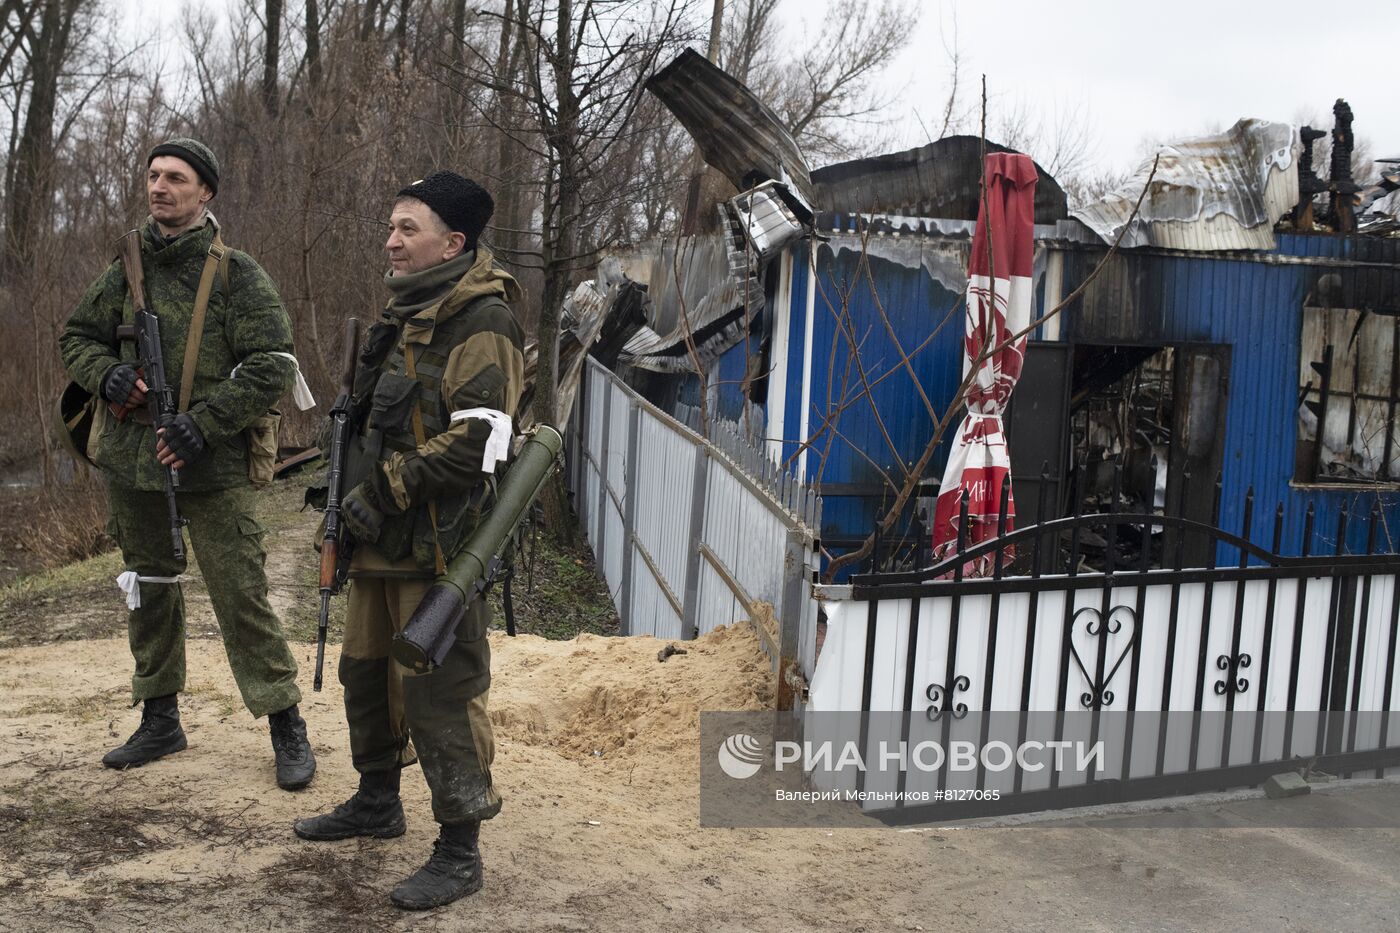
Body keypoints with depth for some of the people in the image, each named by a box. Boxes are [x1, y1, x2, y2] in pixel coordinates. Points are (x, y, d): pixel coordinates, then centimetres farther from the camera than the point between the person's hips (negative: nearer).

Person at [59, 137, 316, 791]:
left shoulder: (237, 276, -6)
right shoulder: (126, 273, 9)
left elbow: (272, 365, -10)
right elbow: (77, 337, 19)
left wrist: (205, 422, -18)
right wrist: (106, 374, -4)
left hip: (210, 468, -6)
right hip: (130, 464, 6)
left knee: (240, 596, -5)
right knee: (149, 591, 16)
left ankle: (286, 725, 5)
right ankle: (159, 719, 30)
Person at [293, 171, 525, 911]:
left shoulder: (481, 324, -14)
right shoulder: (406, 315, 17)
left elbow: (477, 439, -24)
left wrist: (386, 491, -19)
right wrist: (352, 489, 12)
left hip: (439, 547, -10)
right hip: (383, 542, 10)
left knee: (440, 695, -5)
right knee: (366, 672, 21)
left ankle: (459, 851, 7)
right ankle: (376, 801, 40)